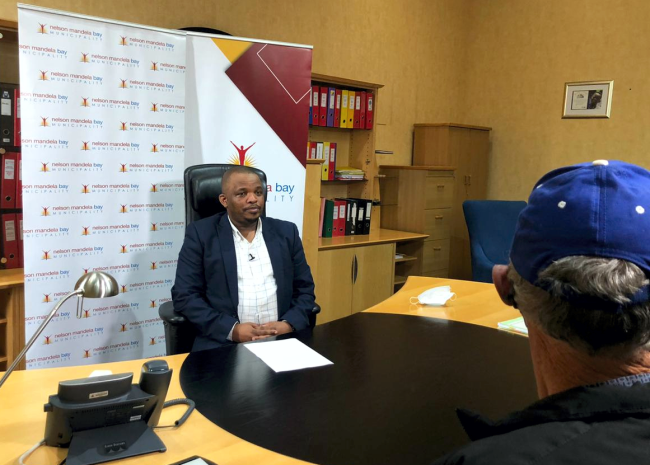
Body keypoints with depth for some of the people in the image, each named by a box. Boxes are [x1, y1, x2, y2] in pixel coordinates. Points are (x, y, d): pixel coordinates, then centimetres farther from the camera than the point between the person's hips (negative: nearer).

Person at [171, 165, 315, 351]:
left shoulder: (286, 232, 10)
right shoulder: (201, 233, 2)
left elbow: (305, 289, 11)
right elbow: (184, 295, -3)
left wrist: (289, 325, -8)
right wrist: (233, 330, -14)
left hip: (281, 339, 4)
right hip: (223, 342, -3)